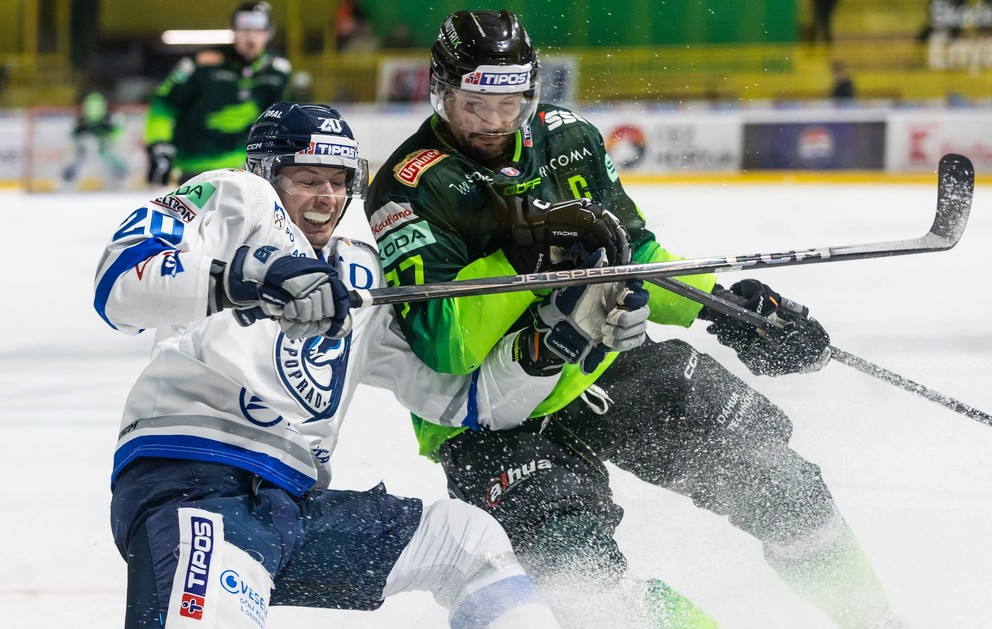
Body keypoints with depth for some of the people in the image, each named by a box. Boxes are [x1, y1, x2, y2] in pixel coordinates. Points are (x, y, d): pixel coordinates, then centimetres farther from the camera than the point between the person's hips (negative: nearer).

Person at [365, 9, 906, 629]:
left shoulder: (567, 138, 1)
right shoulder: (411, 188, -18)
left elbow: (633, 252, 15)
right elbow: (439, 346, -27)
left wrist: (719, 305, 3)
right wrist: (519, 261, -35)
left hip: (602, 366, 5)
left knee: (753, 451, 1)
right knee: (570, 548, -29)